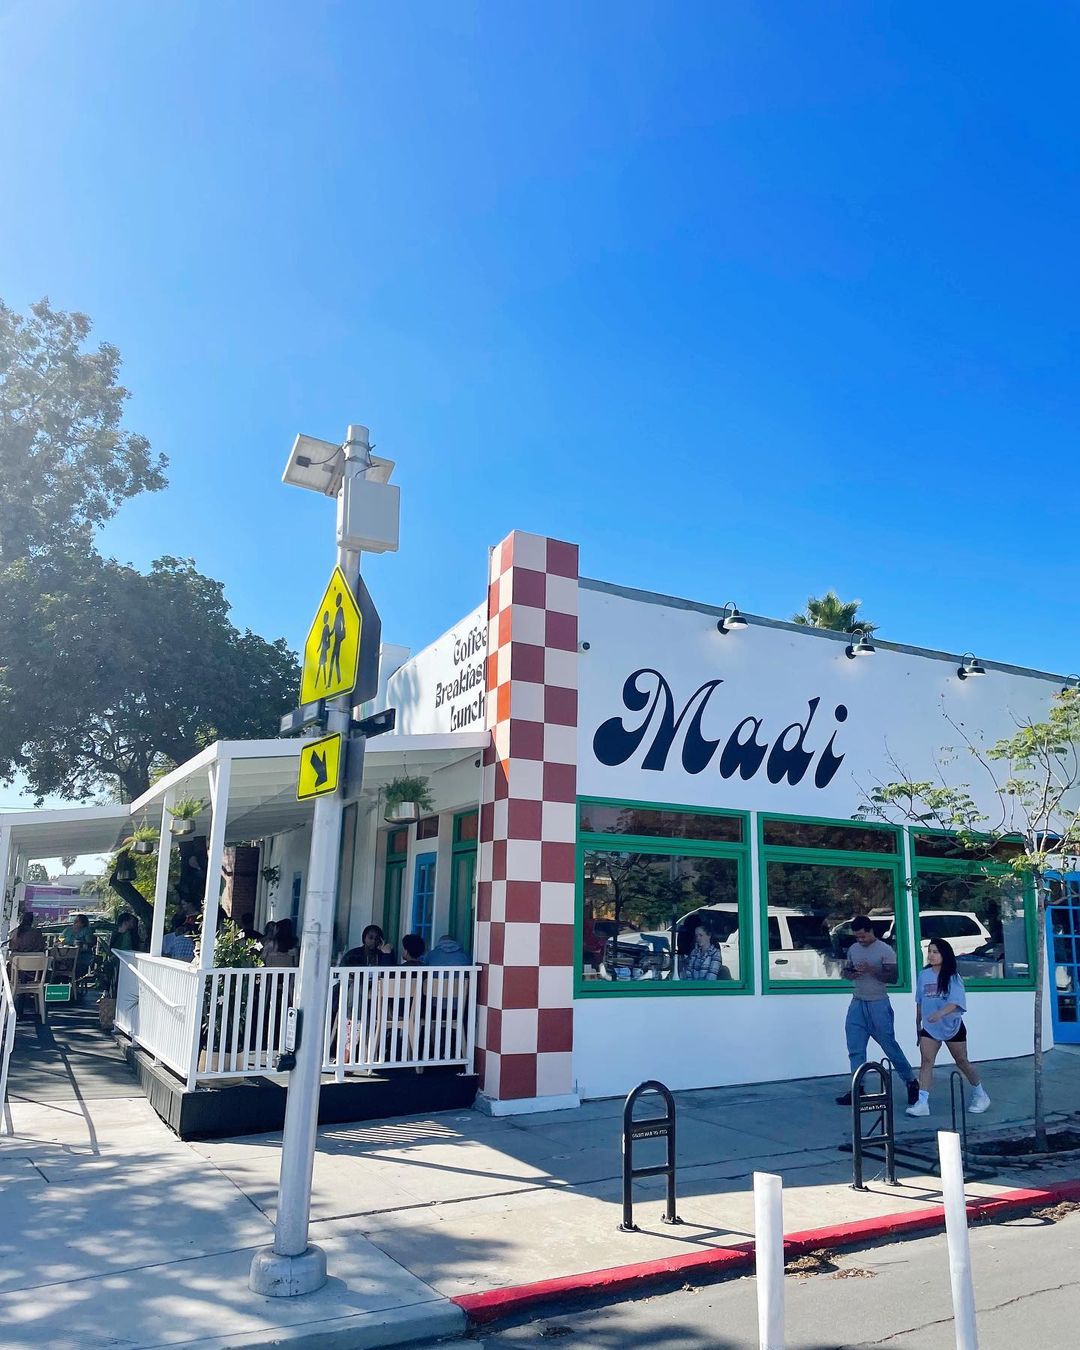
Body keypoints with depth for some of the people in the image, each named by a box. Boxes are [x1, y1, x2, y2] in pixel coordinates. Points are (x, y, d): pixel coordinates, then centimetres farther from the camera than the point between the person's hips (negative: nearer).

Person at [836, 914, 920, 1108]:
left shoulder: (885, 950, -8)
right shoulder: (853, 949, 9)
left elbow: (892, 977, -11)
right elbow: (845, 970, 18)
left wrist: (871, 970, -24)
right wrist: (850, 974, -5)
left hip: (878, 1004, -5)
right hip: (857, 1004, 5)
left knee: (890, 1046, 1)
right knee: (855, 1048, 2)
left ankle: (911, 1082, 20)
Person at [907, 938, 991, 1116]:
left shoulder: (952, 978, -12)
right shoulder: (923, 975, 1)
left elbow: (955, 1003, -25)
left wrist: (940, 1013, -43)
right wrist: (918, 1025, 15)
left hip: (952, 1026, -3)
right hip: (929, 1028, 3)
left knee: (962, 1062, 12)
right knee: (926, 1061, -9)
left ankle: (980, 1095, 35)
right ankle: (922, 1102, -13)